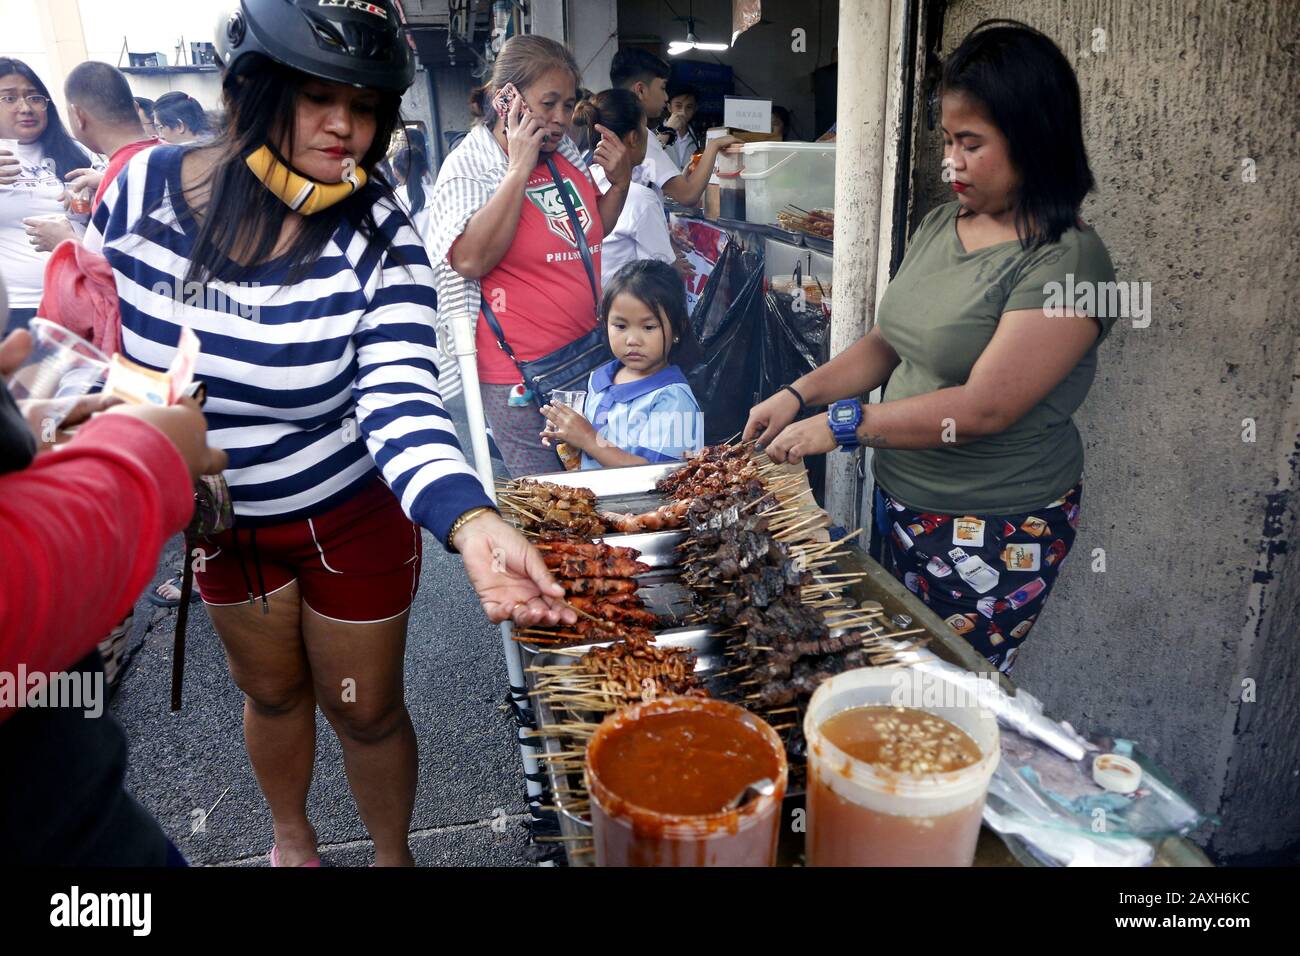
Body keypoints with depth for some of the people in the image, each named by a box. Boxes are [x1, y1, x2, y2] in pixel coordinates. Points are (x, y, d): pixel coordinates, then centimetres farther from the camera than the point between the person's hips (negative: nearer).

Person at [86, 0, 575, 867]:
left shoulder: (379, 239, -23)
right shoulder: (145, 185, -14)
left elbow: (402, 404, -35)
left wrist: (472, 523, -52)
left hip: (350, 516, -3)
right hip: (221, 518, 3)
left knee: (365, 708, 13)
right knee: (272, 691, 25)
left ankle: (393, 855, 45)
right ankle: (292, 837, 56)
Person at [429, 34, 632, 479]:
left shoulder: (566, 153, 9)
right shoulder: (467, 166, -9)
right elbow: (471, 260, -24)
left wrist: (620, 180, 5)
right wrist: (520, 168, -21)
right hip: (521, 374, -6)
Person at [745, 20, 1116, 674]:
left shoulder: (1067, 262, -19)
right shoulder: (940, 225, 5)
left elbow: (984, 408, -25)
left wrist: (840, 426, -21)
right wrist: (800, 394, -2)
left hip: (996, 533, -7)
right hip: (902, 503, 7)